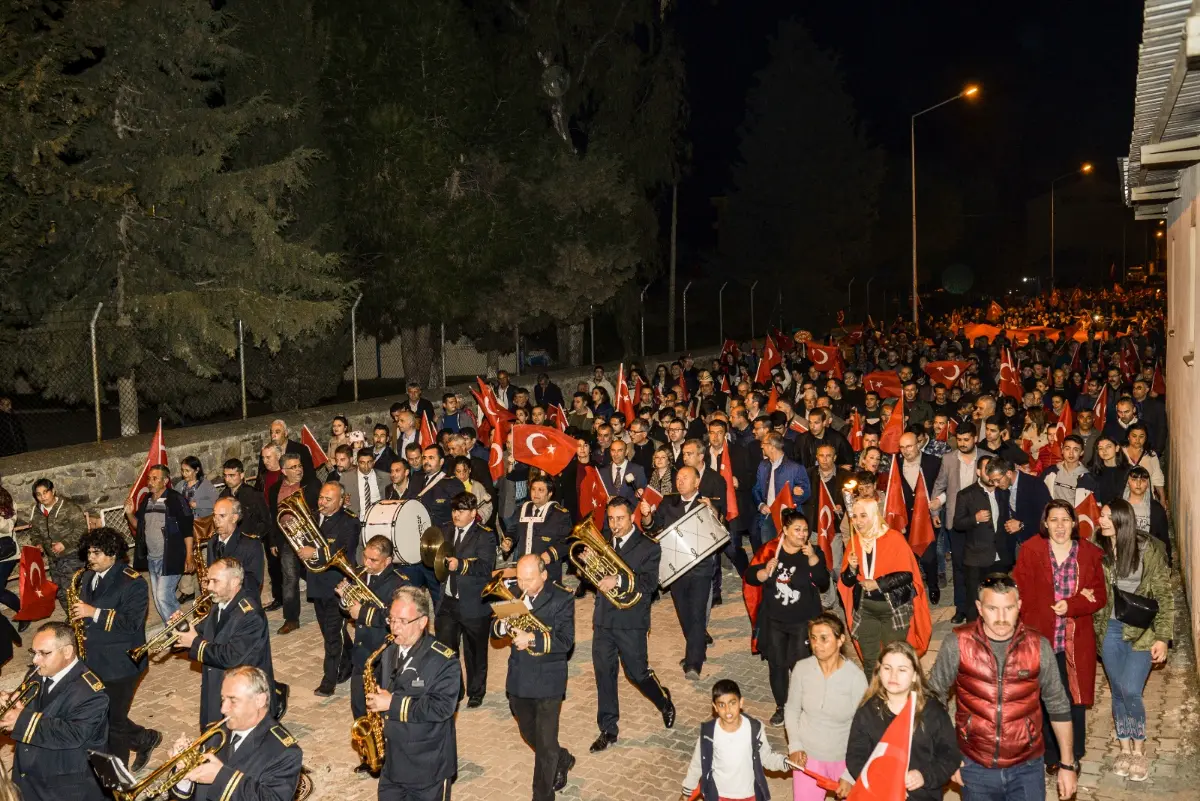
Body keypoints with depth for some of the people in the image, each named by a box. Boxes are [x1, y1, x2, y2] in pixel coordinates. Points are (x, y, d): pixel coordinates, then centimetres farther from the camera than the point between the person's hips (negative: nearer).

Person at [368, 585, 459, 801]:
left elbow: (442, 707, -25)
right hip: (391, 761, 7)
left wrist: (394, 704, -24)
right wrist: (376, 701, -1)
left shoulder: (444, 660, -18)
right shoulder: (389, 652, 6)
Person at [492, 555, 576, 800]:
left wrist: (532, 639, -32)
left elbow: (565, 641, -21)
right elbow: (495, 631, 2)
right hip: (518, 679, 6)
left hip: (547, 681, -6)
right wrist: (503, 624, -21)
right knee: (529, 735, 23)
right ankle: (562, 761, 49)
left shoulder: (562, 599, -13)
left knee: (545, 744, 2)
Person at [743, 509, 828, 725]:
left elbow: (823, 584, -15)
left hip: (803, 621, -2)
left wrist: (813, 558, -25)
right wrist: (766, 571, -22)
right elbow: (750, 577, -4)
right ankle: (781, 707, 28)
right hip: (773, 620, 2)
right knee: (776, 664, 10)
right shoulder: (770, 549, -3)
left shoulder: (814, 552, -5)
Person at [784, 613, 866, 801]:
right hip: (807, 755, 1)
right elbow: (792, 708, 1)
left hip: (844, 758, -1)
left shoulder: (855, 677, -21)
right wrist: (794, 745, -8)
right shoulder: (802, 669, -15)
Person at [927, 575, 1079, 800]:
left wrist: (1067, 764, 7)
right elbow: (934, 698, -2)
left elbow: (1058, 705, 3)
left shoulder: (1038, 646, -10)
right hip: (974, 768, 0)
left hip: (1027, 768, 1)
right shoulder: (957, 644, -14)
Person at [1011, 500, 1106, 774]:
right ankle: (1052, 757, 23)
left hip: (1077, 641, 1)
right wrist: (1079, 599, -11)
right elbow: (1021, 593, -7)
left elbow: (1100, 596, 0)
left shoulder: (1090, 553, 2)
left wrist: (1071, 605, -18)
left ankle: (1073, 756, 28)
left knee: (1075, 699, 10)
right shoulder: (1031, 550, -4)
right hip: (1041, 638, -1)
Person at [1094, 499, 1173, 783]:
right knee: (1118, 692, 9)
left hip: (1142, 631, -3)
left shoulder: (1148, 549, -10)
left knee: (1130, 691, -10)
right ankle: (1125, 749, 25)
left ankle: (1139, 750, 12)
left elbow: (1165, 595, -7)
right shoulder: (1100, 550, -1)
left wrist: (1162, 637, -10)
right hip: (1110, 630, 3)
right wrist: (1096, 627, -2)